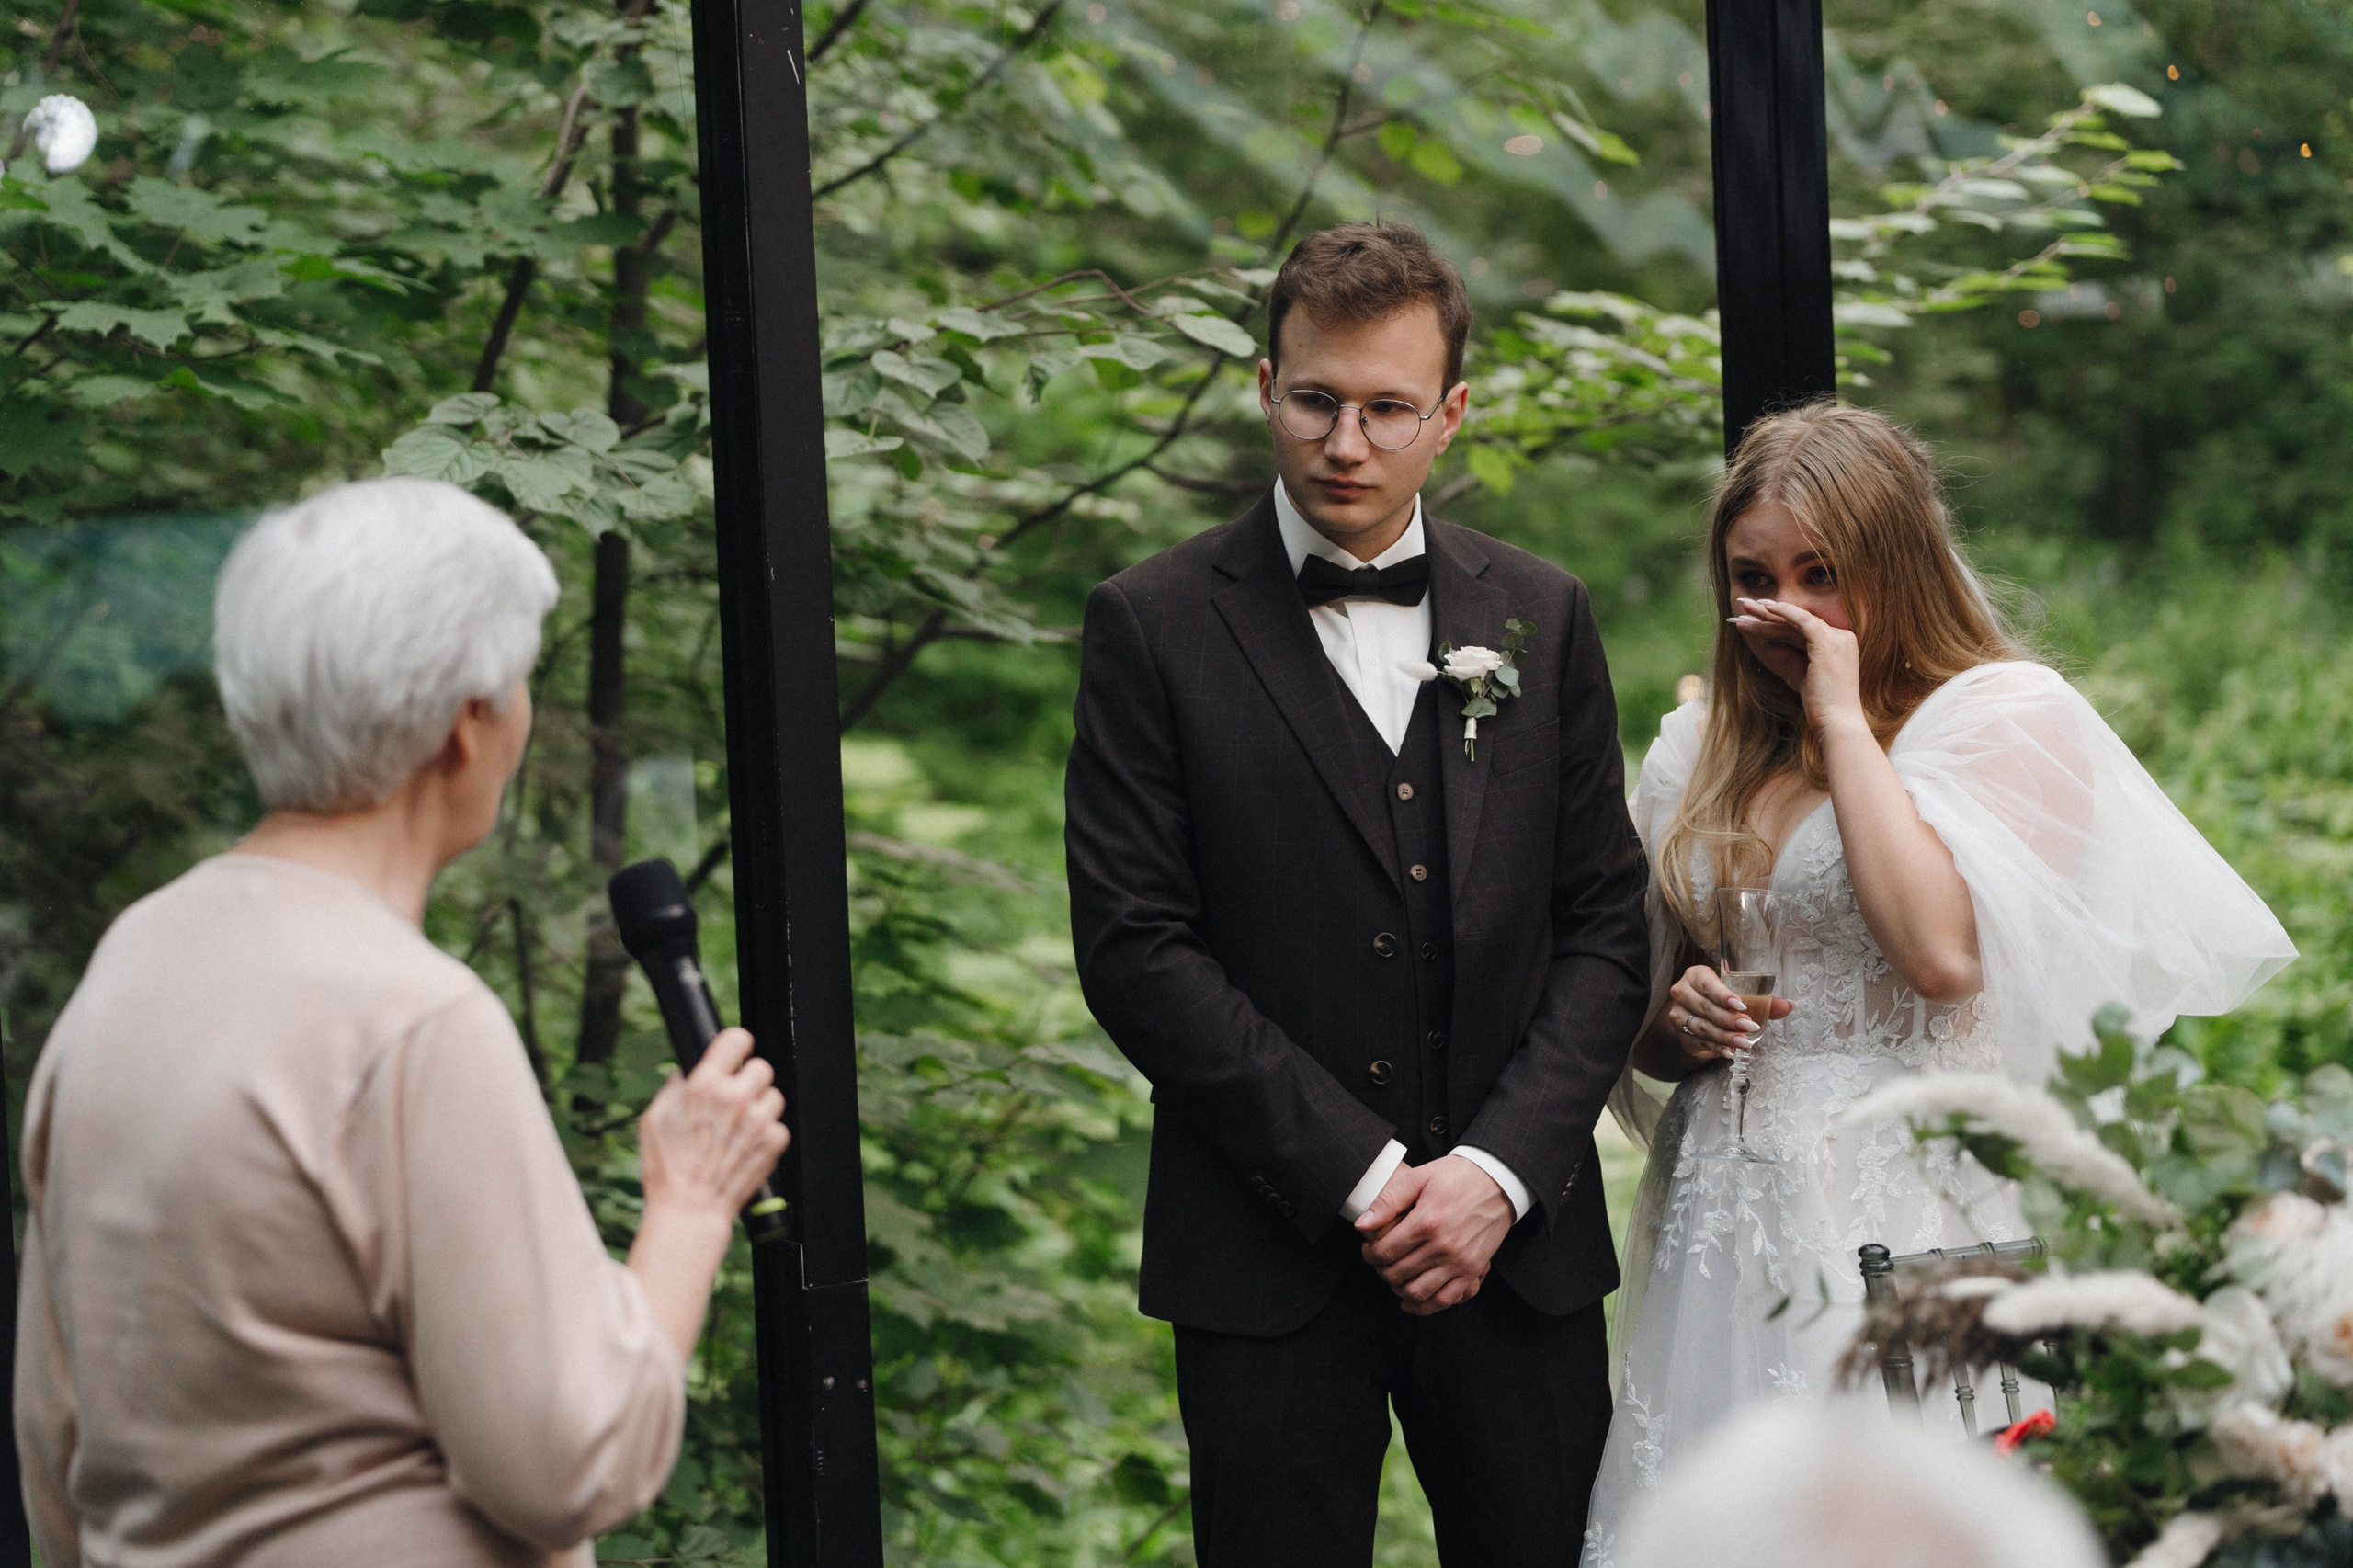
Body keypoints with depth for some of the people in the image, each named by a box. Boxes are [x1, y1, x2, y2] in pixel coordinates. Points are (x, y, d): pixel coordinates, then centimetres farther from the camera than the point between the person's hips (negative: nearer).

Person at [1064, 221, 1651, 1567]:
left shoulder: (1543, 617, 8)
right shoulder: (1155, 626, -2)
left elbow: (1604, 927, 6)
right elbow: (1136, 949, -8)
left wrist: (1498, 1170, -8)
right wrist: (1363, 1177, -12)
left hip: (1516, 1242, 3)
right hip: (1271, 1256, -2)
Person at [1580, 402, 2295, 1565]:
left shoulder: (2009, 717, -4)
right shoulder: (1701, 749, 14)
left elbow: (1945, 954, -21)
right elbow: (1633, 1021, 22)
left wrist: (1844, 719, -12)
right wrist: (1680, 1020, -3)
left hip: (1907, 1230, -5)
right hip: (1723, 1234, 5)